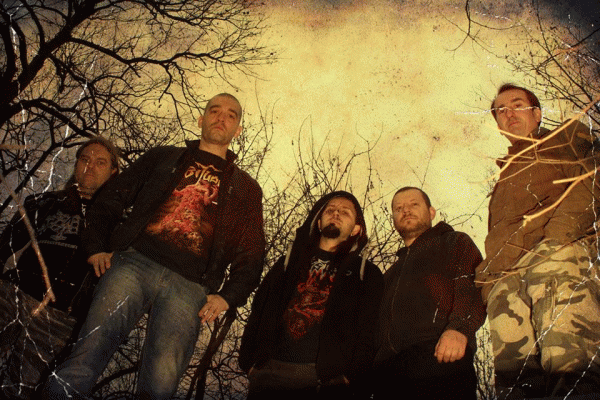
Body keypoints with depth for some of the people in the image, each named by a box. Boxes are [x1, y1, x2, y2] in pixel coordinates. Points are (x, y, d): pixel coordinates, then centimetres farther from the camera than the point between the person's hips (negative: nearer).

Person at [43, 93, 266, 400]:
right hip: (135, 263, 0)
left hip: (190, 286, 0)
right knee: (84, 361, -18)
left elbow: (251, 256, 18)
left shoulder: (246, 189, 24)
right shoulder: (163, 158, 26)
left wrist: (227, 297, 2)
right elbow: (110, 200, 20)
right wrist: (96, 247, 4)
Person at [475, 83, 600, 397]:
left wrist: (559, 229, -14)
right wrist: (486, 278, 13)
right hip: (504, 277, 4)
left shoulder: (566, 140, 26)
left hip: (556, 252, -4)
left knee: (568, 360, -28)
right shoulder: (503, 173, 39)